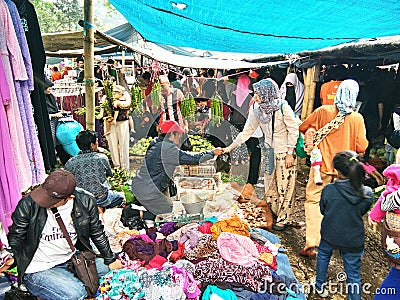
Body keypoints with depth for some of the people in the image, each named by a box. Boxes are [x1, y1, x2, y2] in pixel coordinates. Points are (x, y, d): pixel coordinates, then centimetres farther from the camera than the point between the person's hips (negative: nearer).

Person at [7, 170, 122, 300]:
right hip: (38, 269, -4)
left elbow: (97, 233, 3)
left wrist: (110, 259, 6)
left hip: (71, 260, 4)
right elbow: (15, 237, -4)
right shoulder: (28, 204, -17)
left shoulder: (86, 202, -11)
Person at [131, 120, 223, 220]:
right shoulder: (168, 149, -19)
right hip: (148, 191, -10)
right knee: (168, 213, 0)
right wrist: (212, 152, -4)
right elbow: (193, 159, -16)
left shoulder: (157, 144, 10)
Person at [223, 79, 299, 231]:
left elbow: (293, 130, -12)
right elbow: (246, 132, 5)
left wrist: (290, 154, -14)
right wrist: (229, 148, 2)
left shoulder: (283, 108, -14)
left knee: (284, 187, 2)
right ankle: (275, 216, 28)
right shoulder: (257, 112, 2)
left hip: (284, 154, -6)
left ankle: (284, 219, 18)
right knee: (270, 187, 11)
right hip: (269, 153, 6)